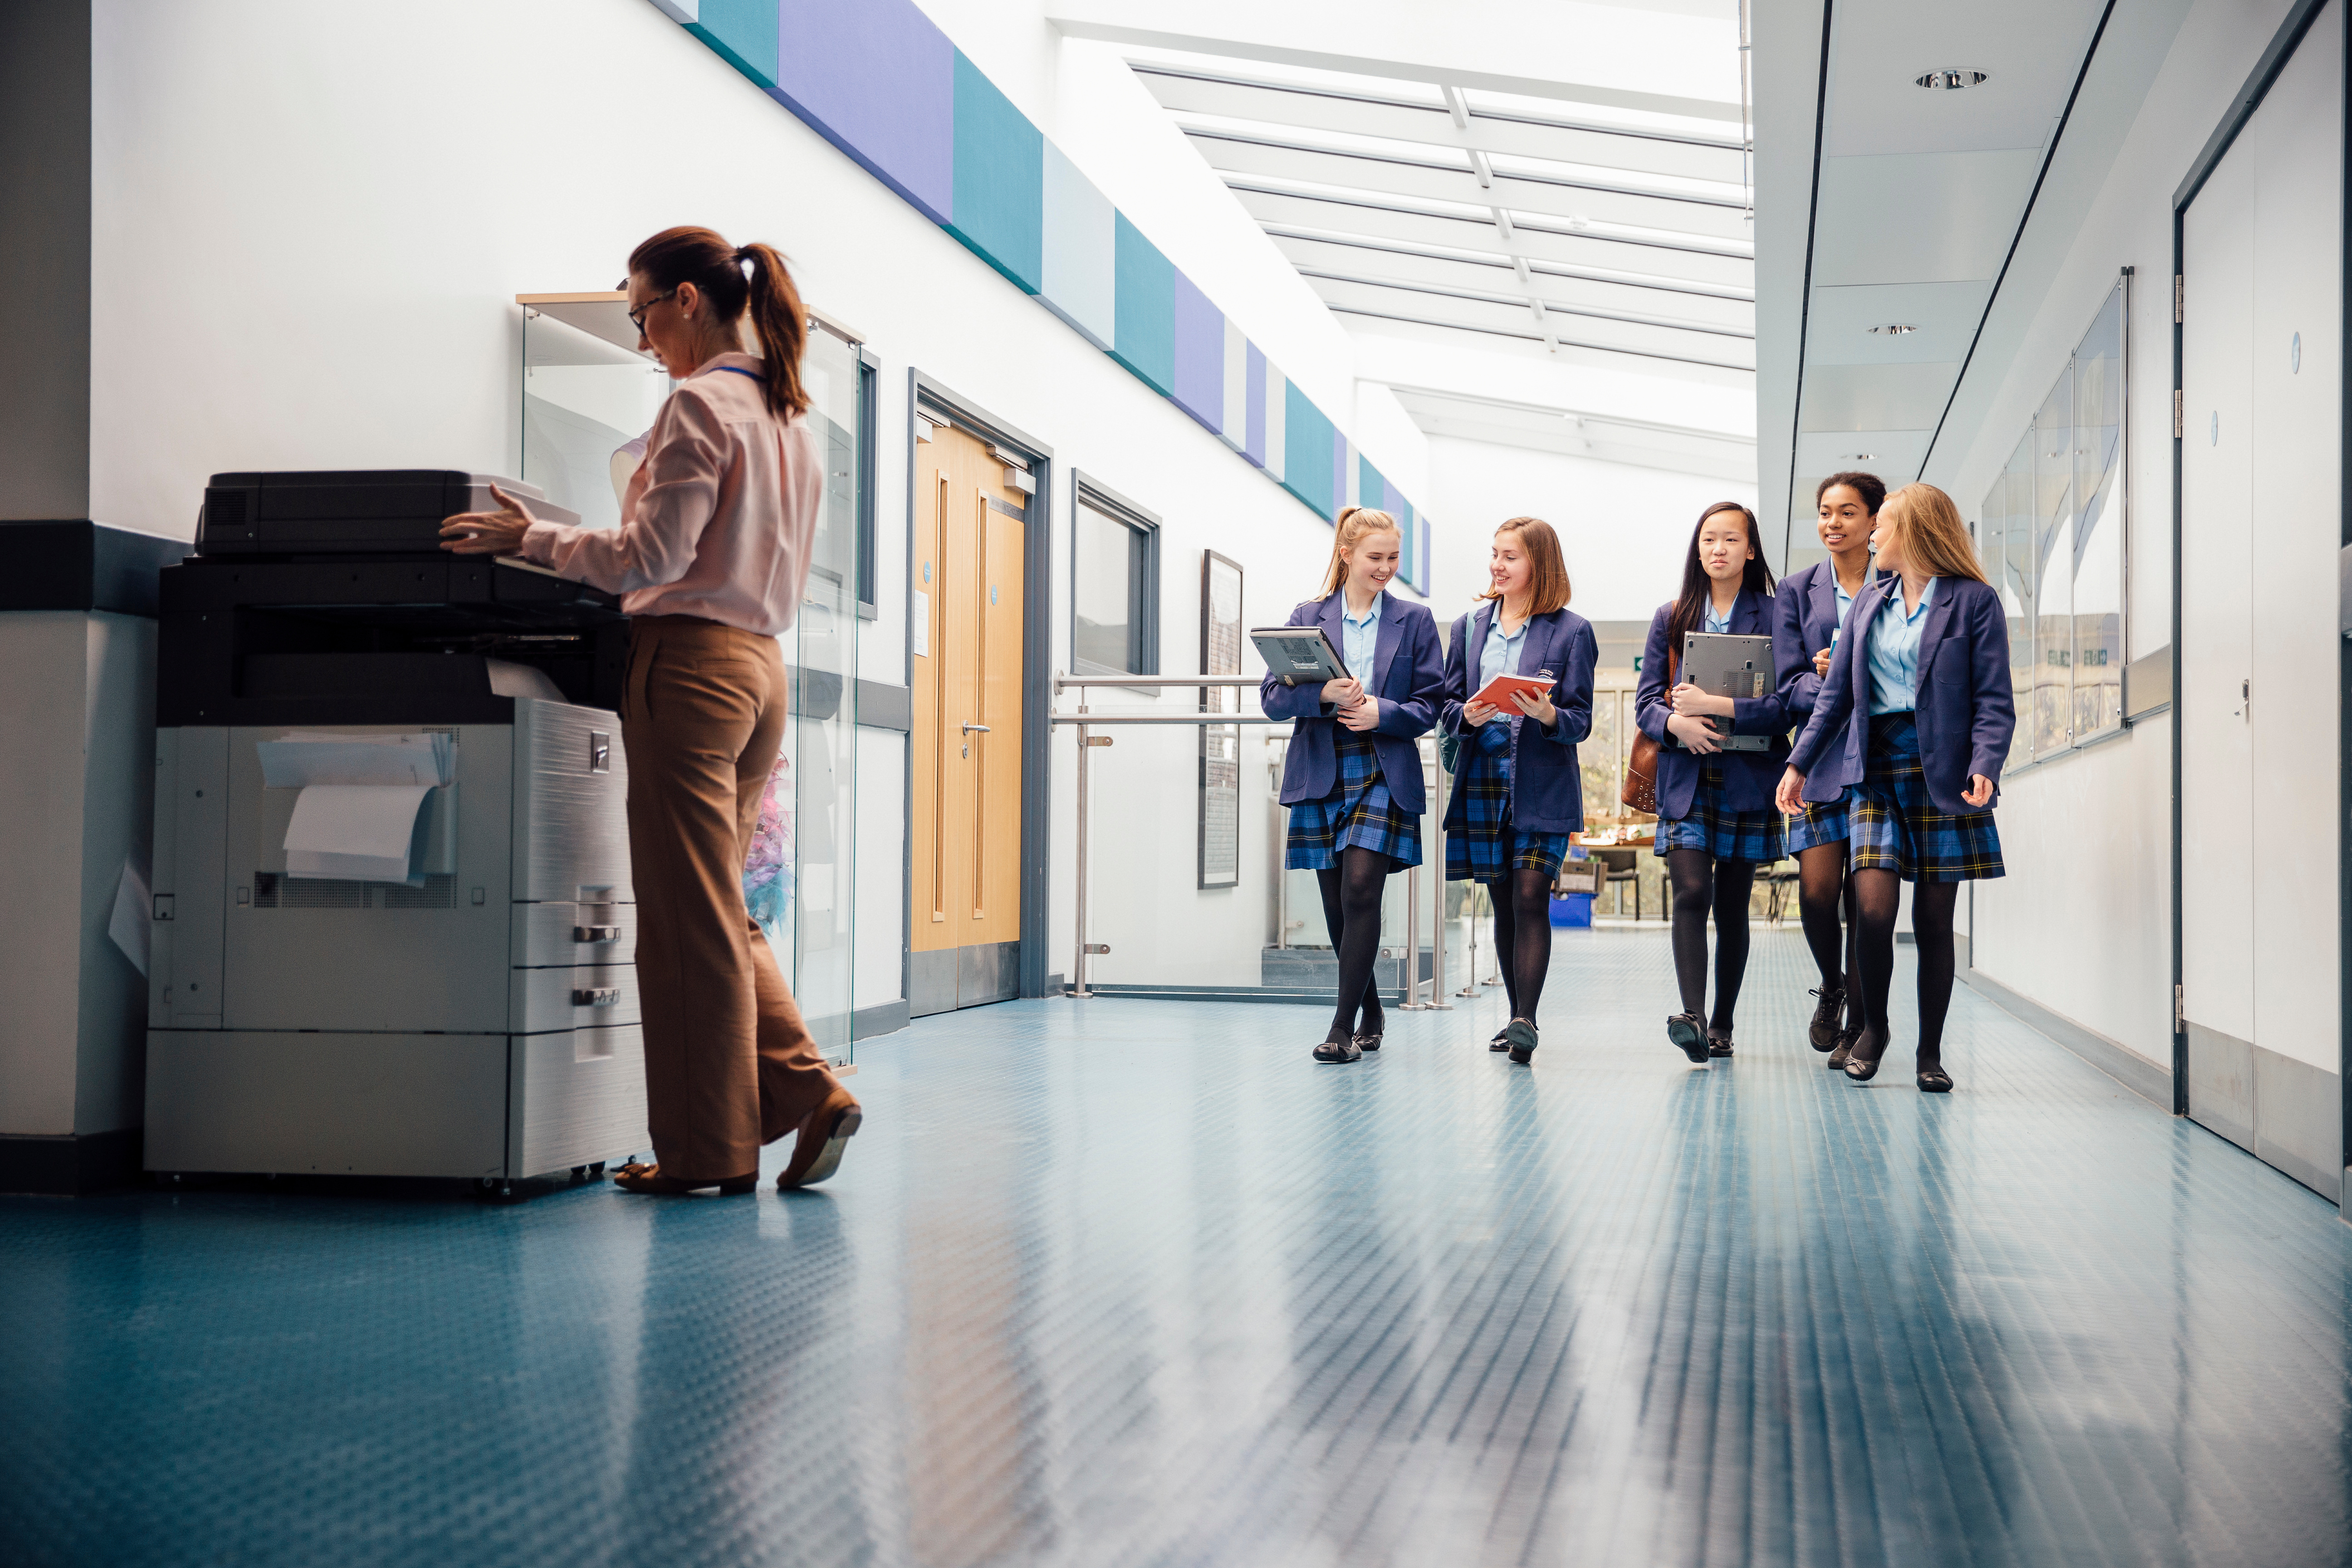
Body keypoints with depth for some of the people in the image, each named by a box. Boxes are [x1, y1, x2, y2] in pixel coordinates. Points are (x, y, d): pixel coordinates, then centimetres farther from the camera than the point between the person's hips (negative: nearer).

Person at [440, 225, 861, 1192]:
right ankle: (807, 1094, 7)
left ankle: (711, 1149, 5)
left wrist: (530, 537, -8)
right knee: (723, 912, 15)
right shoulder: (790, 416, 16)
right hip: (760, 664, 9)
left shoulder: (700, 406, -11)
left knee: (689, 919, -2)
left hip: (693, 666, -9)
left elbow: (648, 558, -16)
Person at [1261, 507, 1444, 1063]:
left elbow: (1430, 707, 4)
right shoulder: (1307, 618, 9)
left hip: (1385, 775, -2)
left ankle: (1344, 1026, -11)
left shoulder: (1414, 622, 7)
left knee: (1361, 890, -15)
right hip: (1322, 776, 2)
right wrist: (1322, 695, -17)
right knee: (1337, 904, 6)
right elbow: (1272, 698, 2)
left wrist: (1382, 713, -14)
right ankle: (1371, 1014, 24)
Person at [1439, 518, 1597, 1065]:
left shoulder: (1572, 631, 1)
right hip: (1483, 782, 4)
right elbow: (1448, 703, 12)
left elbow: (1580, 721, -3)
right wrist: (1467, 716, -11)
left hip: (1542, 784, -4)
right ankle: (1517, 1019, 18)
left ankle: (1526, 1021, -16)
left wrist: (1548, 716, -24)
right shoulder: (1470, 626, 13)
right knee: (1503, 904, 9)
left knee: (1531, 899, -13)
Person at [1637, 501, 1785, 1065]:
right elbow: (1646, 700, 7)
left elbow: (1788, 702, -8)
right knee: (1691, 894, -15)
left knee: (1732, 906, 6)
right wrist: (1677, 723, -14)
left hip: (1748, 779, -1)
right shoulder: (1671, 618, 12)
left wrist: (1714, 706, -17)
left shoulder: (1773, 616, 2)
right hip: (1686, 779, 1)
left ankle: (1721, 1025, 16)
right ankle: (1693, 1017, -24)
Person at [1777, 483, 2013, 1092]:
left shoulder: (1974, 601, 0)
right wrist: (1801, 762, 12)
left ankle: (1930, 1052, 14)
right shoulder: (1869, 603, 15)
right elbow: (1836, 693, 18)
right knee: (1874, 908, -11)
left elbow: (1995, 699, -5)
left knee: (1933, 919, 2)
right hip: (1875, 770, 3)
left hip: (1941, 772, -3)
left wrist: (1985, 767, -20)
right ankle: (1873, 1027, 12)